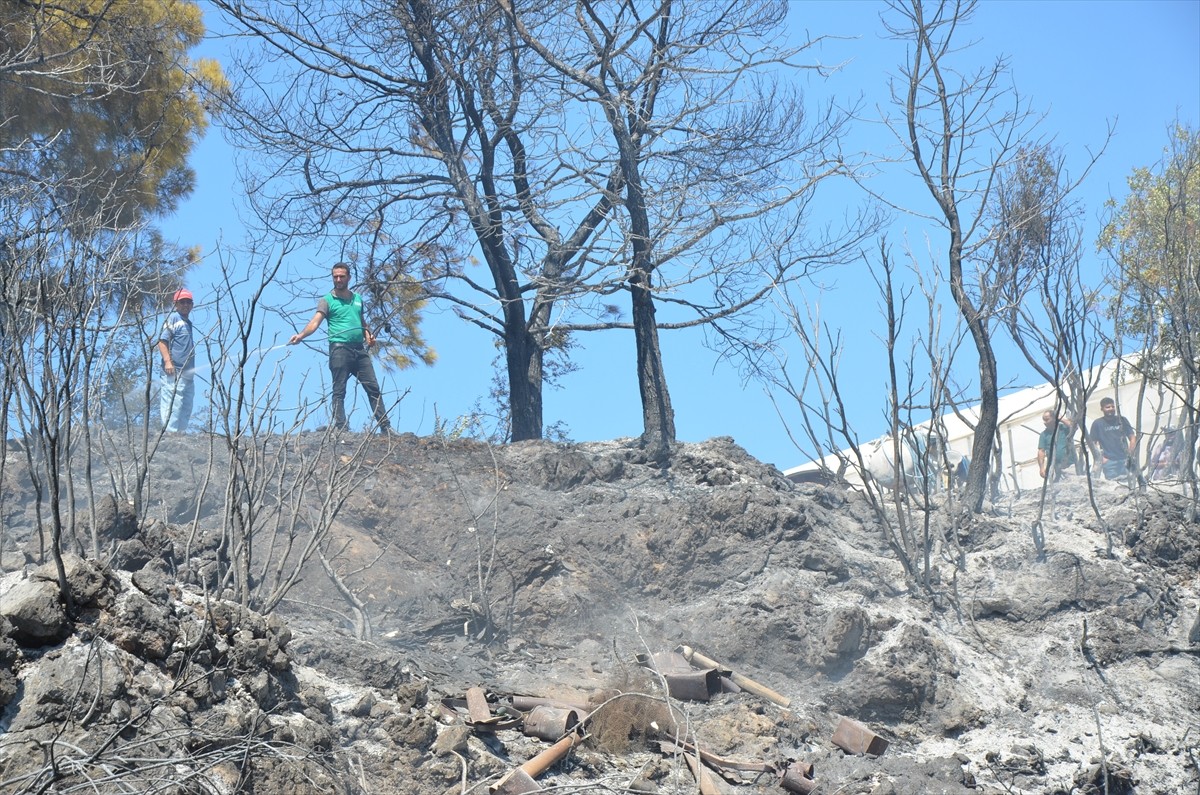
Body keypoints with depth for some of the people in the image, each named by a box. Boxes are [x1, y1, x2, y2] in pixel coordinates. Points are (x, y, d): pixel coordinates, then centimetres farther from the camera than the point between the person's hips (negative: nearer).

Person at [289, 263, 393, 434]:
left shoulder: (357, 299, 18)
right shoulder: (327, 300, 1)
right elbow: (315, 322, -13)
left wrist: (368, 335, 9)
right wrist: (301, 334, -31)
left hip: (360, 349, 5)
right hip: (339, 349, -5)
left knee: (373, 388, 3)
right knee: (339, 392, -6)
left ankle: (386, 428, 6)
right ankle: (341, 429, -7)